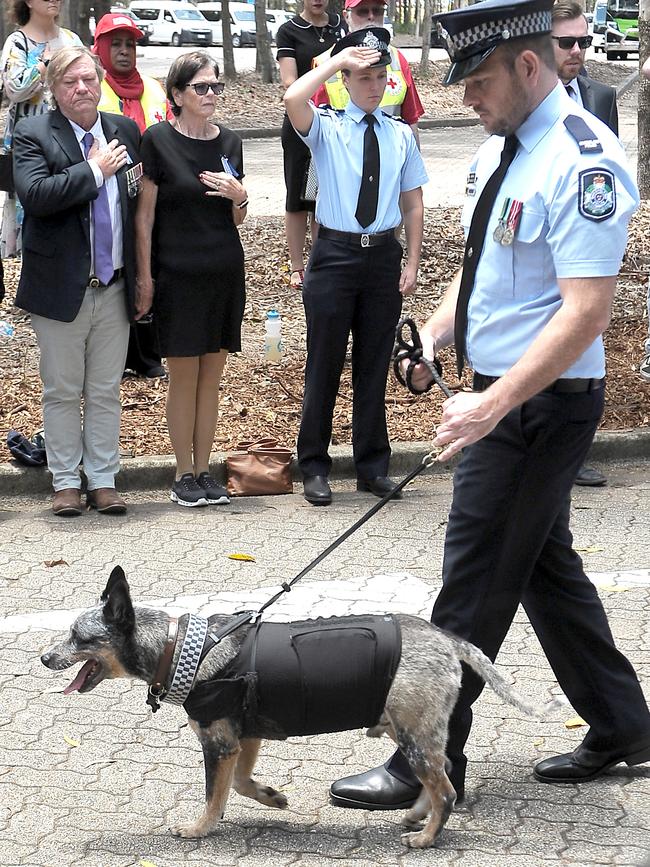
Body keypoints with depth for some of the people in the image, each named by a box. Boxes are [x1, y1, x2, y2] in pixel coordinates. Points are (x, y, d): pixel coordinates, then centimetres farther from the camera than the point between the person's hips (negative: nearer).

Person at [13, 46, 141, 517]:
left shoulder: (126, 130, 6)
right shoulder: (34, 135, -6)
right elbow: (34, 195, -22)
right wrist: (94, 170, -18)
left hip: (114, 287, 3)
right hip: (61, 287, -3)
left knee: (106, 392, 10)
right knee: (62, 393, 6)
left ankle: (103, 481, 18)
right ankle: (65, 482, 16)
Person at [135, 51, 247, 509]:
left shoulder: (229, 142, 8)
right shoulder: (158, 140, -6)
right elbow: (145, 213, -3)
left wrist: (239, 195, -8)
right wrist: (144, 275, -6)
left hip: (225, 272, 4)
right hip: (178, 275, -4)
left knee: (211, 376, 8)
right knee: (184, 377, 0)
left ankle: (204, 470, 16)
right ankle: (184, 475, 10)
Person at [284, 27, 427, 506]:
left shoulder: (401, 135, 8)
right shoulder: (327, 127, -1)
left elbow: (414, 204, 10)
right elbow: (293, 99, -24)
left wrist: (412, 263, 2)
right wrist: (336, 60, -16)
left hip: (384, 255, 3)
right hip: (336, 252, -3)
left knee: (375, 364, 10)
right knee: (325, 363, 2)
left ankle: (373, 466, 21)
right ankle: (314, 468, 12)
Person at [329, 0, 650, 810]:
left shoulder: (582, 162, -21)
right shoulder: (497, 150, 9)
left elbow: (585, 312, -25)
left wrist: (493, 404, -29)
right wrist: (437, 332, 5)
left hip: (540, 403, -9)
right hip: (503, 396, 10)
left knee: (474, 589, -2)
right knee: (546, 566, 18)